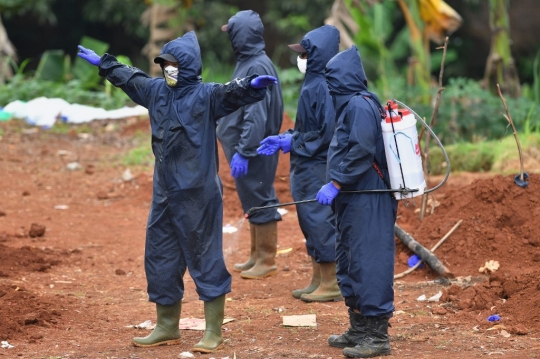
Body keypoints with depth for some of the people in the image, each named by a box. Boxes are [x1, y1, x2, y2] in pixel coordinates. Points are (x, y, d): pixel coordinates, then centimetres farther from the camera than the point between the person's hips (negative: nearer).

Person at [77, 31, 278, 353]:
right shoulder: (157, 90, 9)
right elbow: (129, 77, 27)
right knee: (160, 258, 13)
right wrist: (103, 63, 39)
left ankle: (214, 332, 8)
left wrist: (253, 84, -49)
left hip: (198, 194, -7)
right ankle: (167, 327, 27)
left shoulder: (206, 95, -11)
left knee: (205, 258, -1)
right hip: (164, 193, 8)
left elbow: (233, 92, -29)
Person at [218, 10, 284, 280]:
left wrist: (242, 152, -24)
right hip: (245, 147, 10)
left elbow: (256, 116, -23)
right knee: (252, 202, 16)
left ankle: (267, 260, 6)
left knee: (259, 202, -2)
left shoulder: (257, 67, -19)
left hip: (254, 151, -10)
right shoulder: (247, 62, 10)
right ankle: (256, 255, 25)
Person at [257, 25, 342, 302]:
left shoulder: (323, 87, -19)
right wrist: (284, 139, 7)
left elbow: (327, 134, -23)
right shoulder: (312, 83, 10)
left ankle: (331, 285, 7)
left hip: (317, 169, -10)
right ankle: (318, 280, 24)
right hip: (306, 167, 10)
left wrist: (292, 143, -14)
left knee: (320, 221, -2)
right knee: (310, 222, 15)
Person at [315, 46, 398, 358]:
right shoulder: (350, 104, 16)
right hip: (353, 201, 11)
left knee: (367, 264, -7)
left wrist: (335, 184, -21)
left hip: (367, 203, -11)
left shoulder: (360, 105, -16)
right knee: (350, 265, 16)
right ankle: (359, 329, 25)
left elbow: (361, 151, -24)